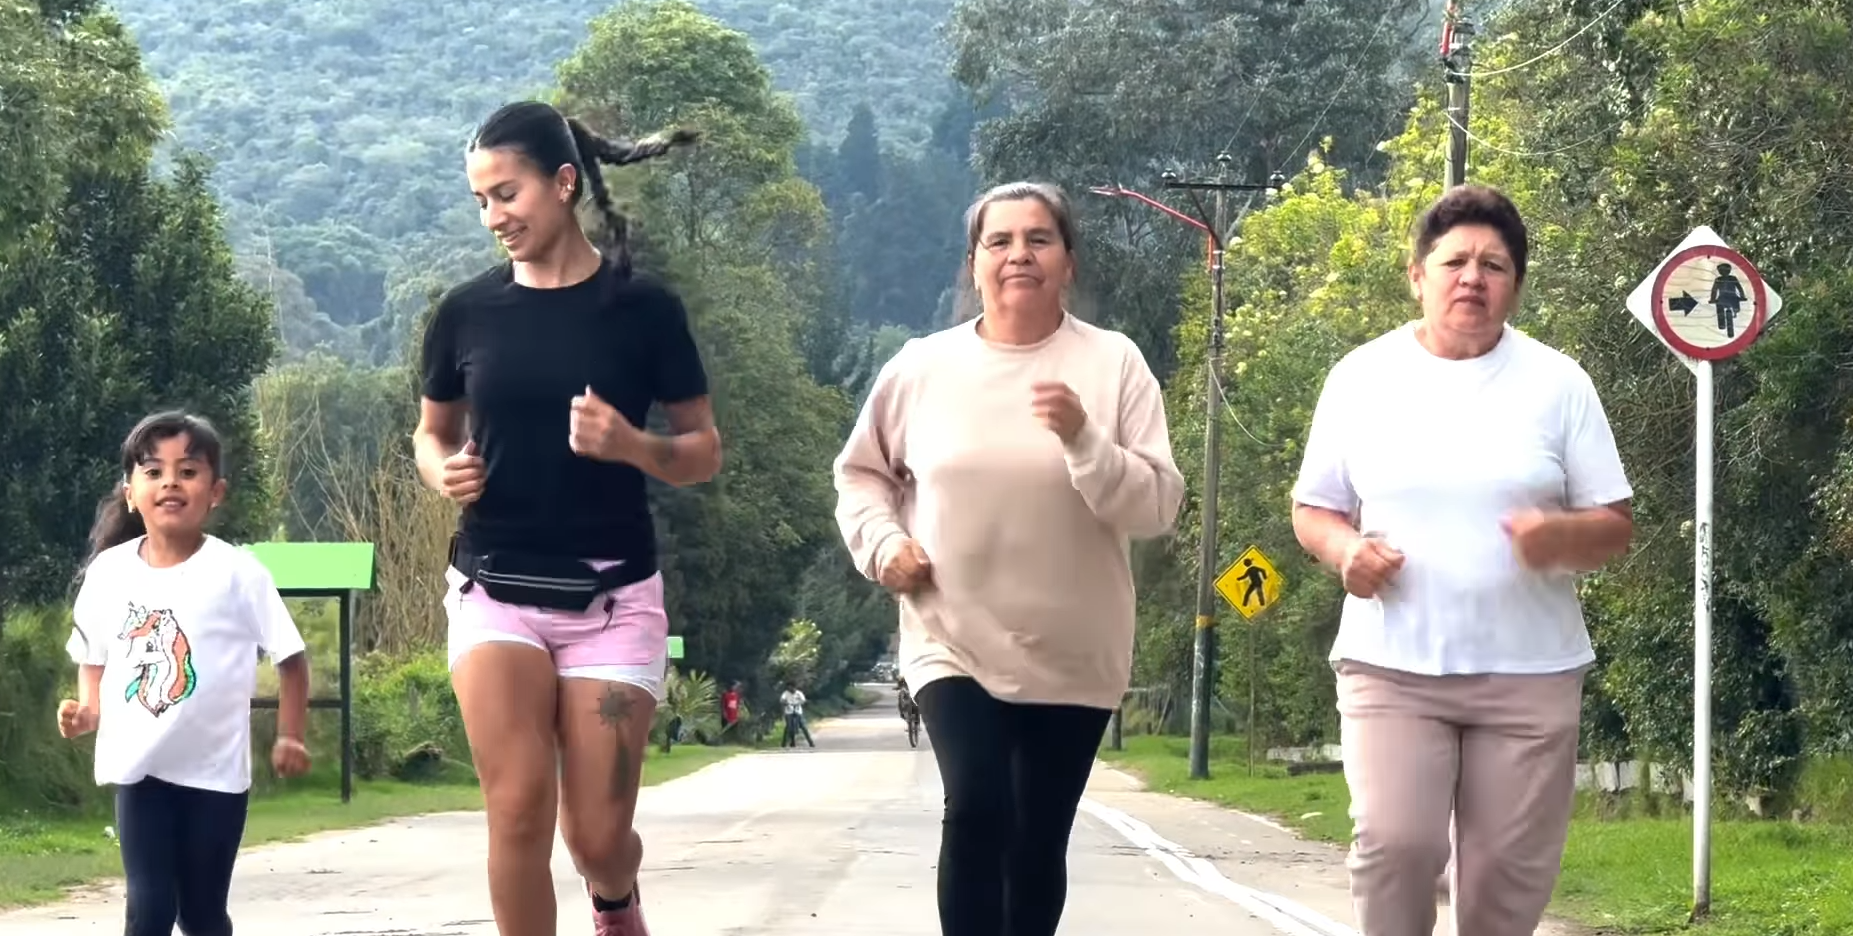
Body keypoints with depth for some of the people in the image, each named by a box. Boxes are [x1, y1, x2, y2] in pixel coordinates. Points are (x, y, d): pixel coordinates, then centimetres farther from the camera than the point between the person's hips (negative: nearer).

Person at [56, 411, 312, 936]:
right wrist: (88, 711, -4)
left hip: (215, 770, -2)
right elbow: (93, 659, 13)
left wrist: (290, 738, -9)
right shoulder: (108, 571, -2)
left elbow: (290, 656, -4)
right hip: (140, 769, 2)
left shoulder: (236, 573, -11)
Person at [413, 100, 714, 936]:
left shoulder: (641, 307, -5)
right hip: (496, 592, 1)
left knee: (598, 835, 2)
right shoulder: (465, 311, 1)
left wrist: (634, 446, -20)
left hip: (612, 599, -1)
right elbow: (431, 433, 15)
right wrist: (444, 473, -7)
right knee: (517, 812, -15)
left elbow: (704, 453, 1)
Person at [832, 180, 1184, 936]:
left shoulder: (1113, 364, -4)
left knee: (1039, 843, 9)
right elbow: (861, 471, 15)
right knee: (976, 811, -20)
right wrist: (882, 541, -3)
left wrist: (1083, 440, -24)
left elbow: (1157, 508, -9)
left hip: (1073, 658, 0)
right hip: (955, 647, 0)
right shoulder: (920, 367, 0)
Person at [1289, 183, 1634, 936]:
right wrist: (1345, 549, -12)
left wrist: (1559, 536, -20)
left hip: (1528, 673, 1)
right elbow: (1313, 509, 11)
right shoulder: (1362, 377, 4)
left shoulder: (1557, 384, 2)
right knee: (1394, 843, -16)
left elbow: (1616, 528, 3)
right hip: (1391, 667, 0)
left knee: (1512, 865, 3)